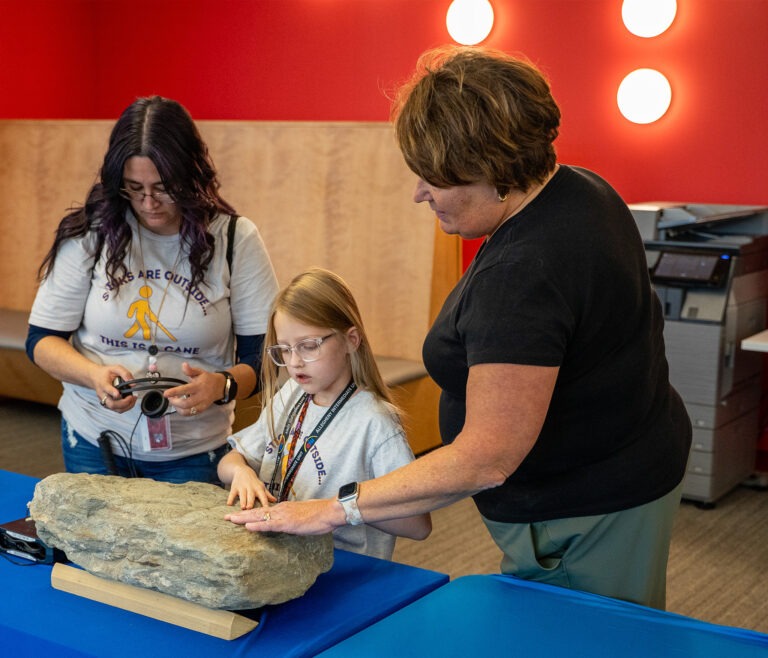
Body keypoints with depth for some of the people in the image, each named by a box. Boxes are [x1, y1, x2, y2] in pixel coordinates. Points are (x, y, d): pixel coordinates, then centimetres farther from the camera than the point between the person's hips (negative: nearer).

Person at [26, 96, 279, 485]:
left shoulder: (235, 239, -8)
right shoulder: (89, 234, -6)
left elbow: (264, 357, -7)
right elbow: (42, 339, -1)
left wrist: (223, 386, -29)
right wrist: (94, 375, -22)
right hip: (94, 442, 1)